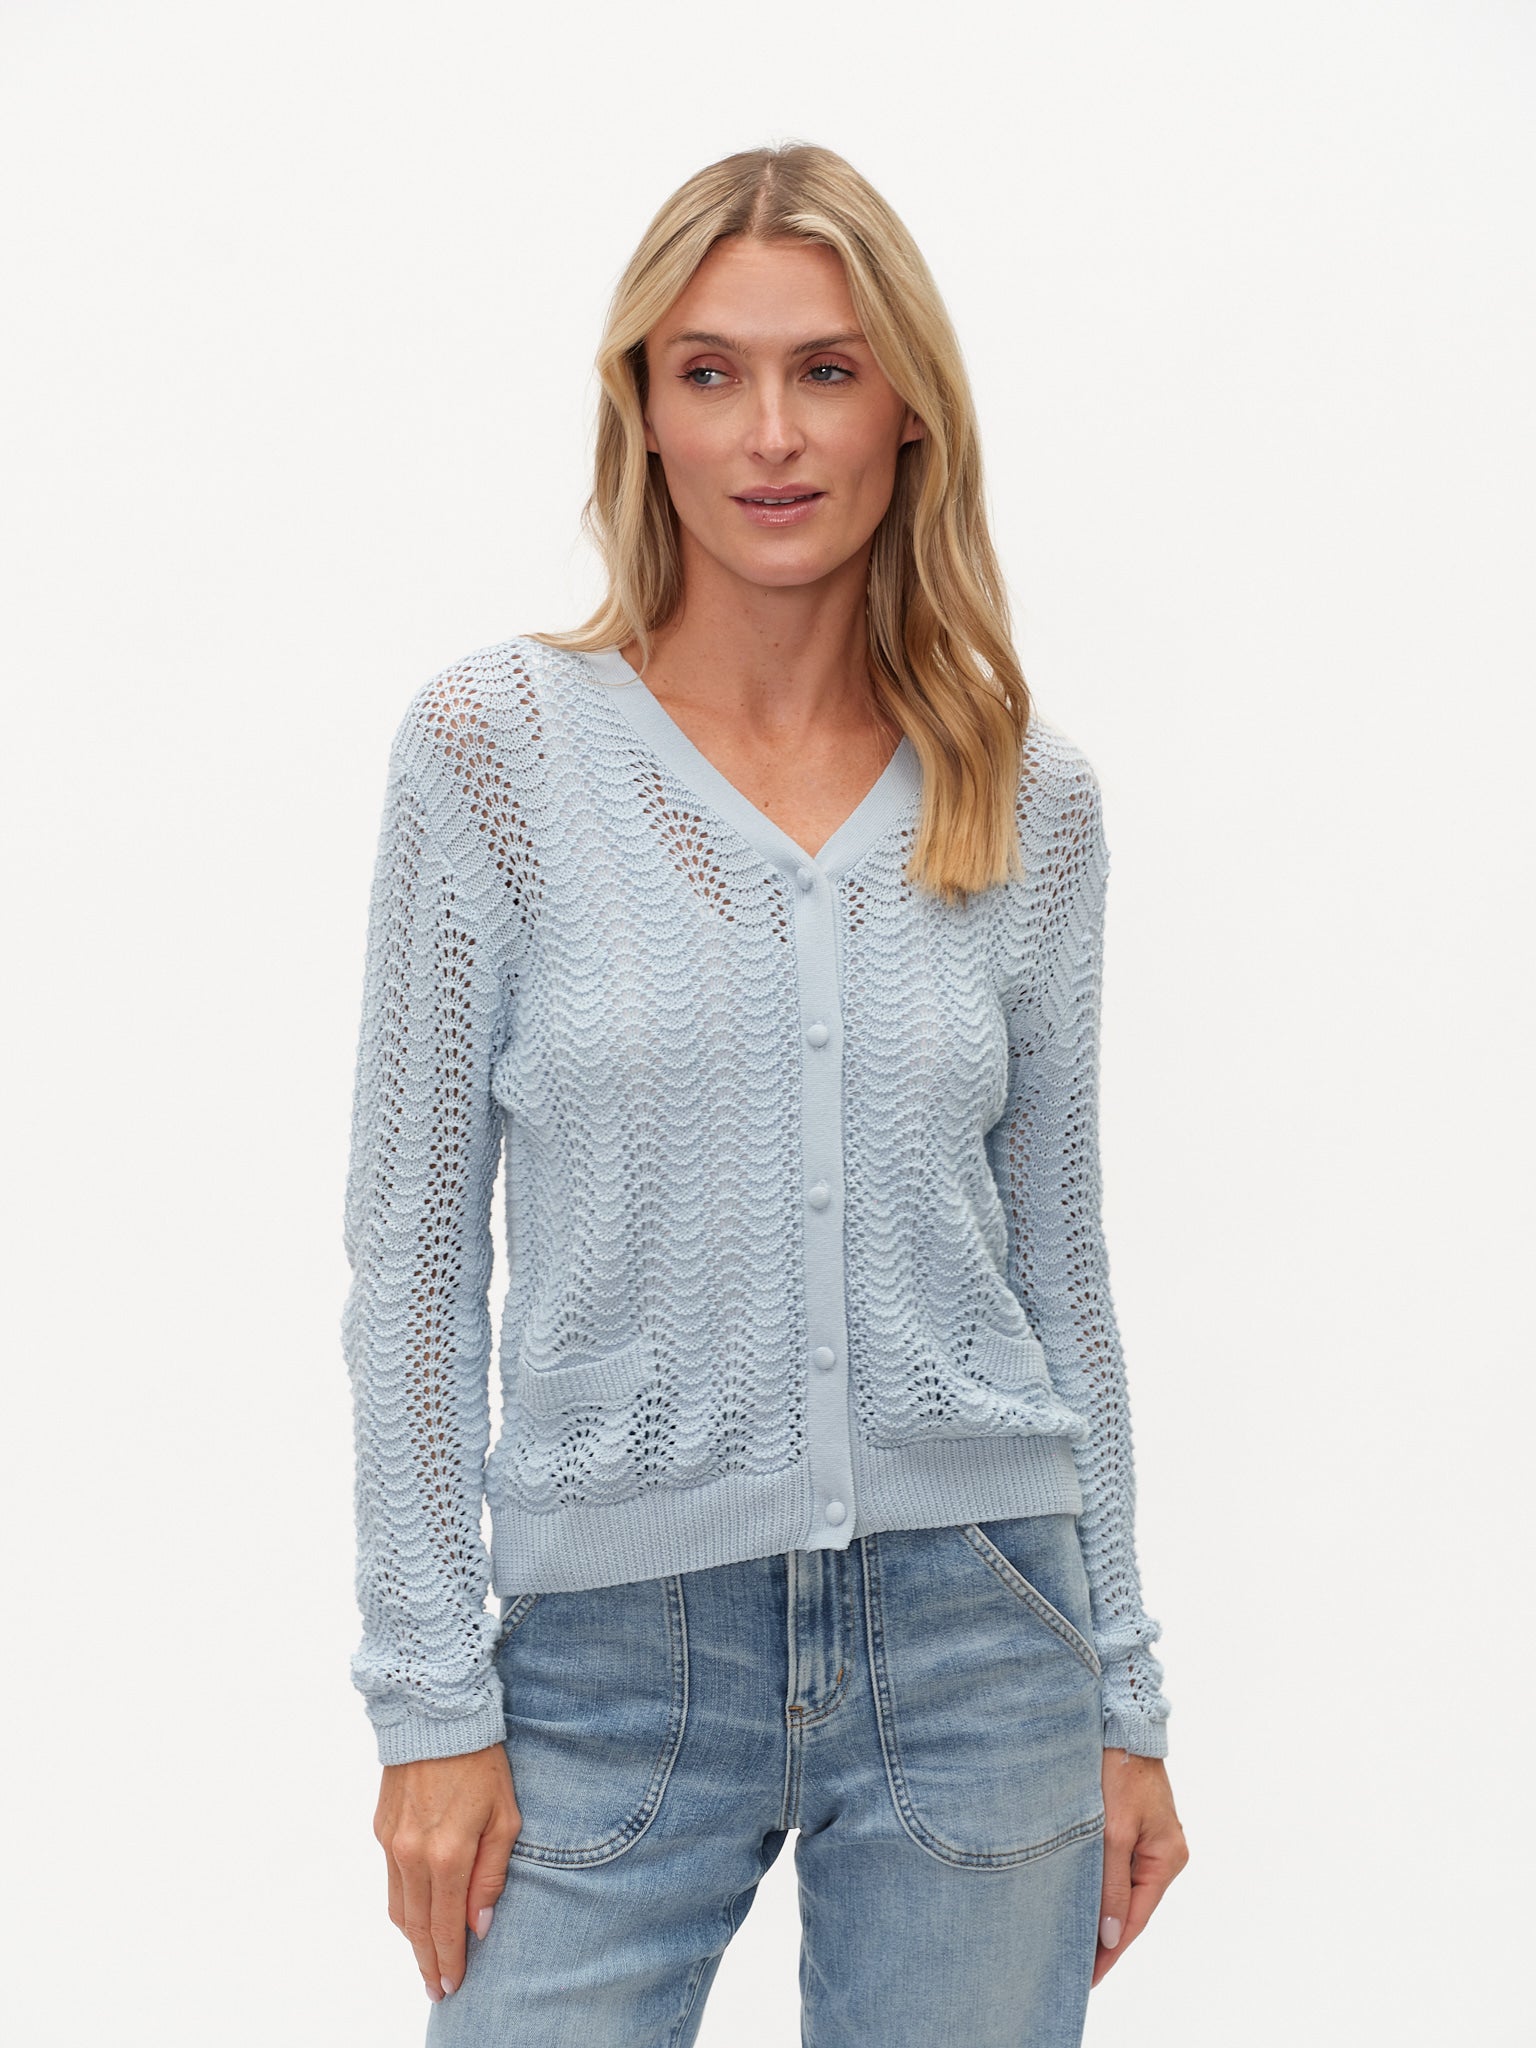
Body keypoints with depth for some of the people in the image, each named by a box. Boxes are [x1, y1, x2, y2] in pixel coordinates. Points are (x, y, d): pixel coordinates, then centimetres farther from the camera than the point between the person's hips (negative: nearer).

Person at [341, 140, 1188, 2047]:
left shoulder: (1034, 795, 3)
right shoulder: (494, 744, -4)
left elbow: (1058, 1259, 8)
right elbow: (414, 1253, -3)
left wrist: (1124, 1700, 8)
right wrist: (432, 1699, -6)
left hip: (976, 1631, 2)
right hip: (613, 1654, -1)